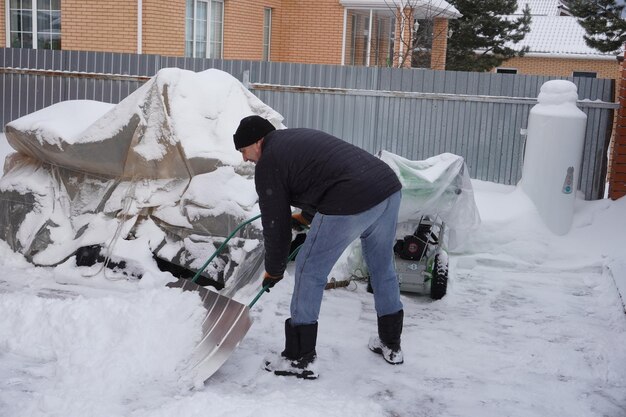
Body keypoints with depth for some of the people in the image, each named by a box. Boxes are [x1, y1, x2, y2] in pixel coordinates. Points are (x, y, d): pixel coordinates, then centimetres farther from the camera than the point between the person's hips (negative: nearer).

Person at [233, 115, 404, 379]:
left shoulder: (268, 164, 3)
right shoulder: (295, 137, 28)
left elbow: (275, 224, 6)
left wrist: (274, 269, 19)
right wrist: (307, 214, 48)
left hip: (351, 204, -9)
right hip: (389, 186, 9)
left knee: (310, 271, 5)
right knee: (382, 266, 24)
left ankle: (300, 359, 13)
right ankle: (391, 345, 39)